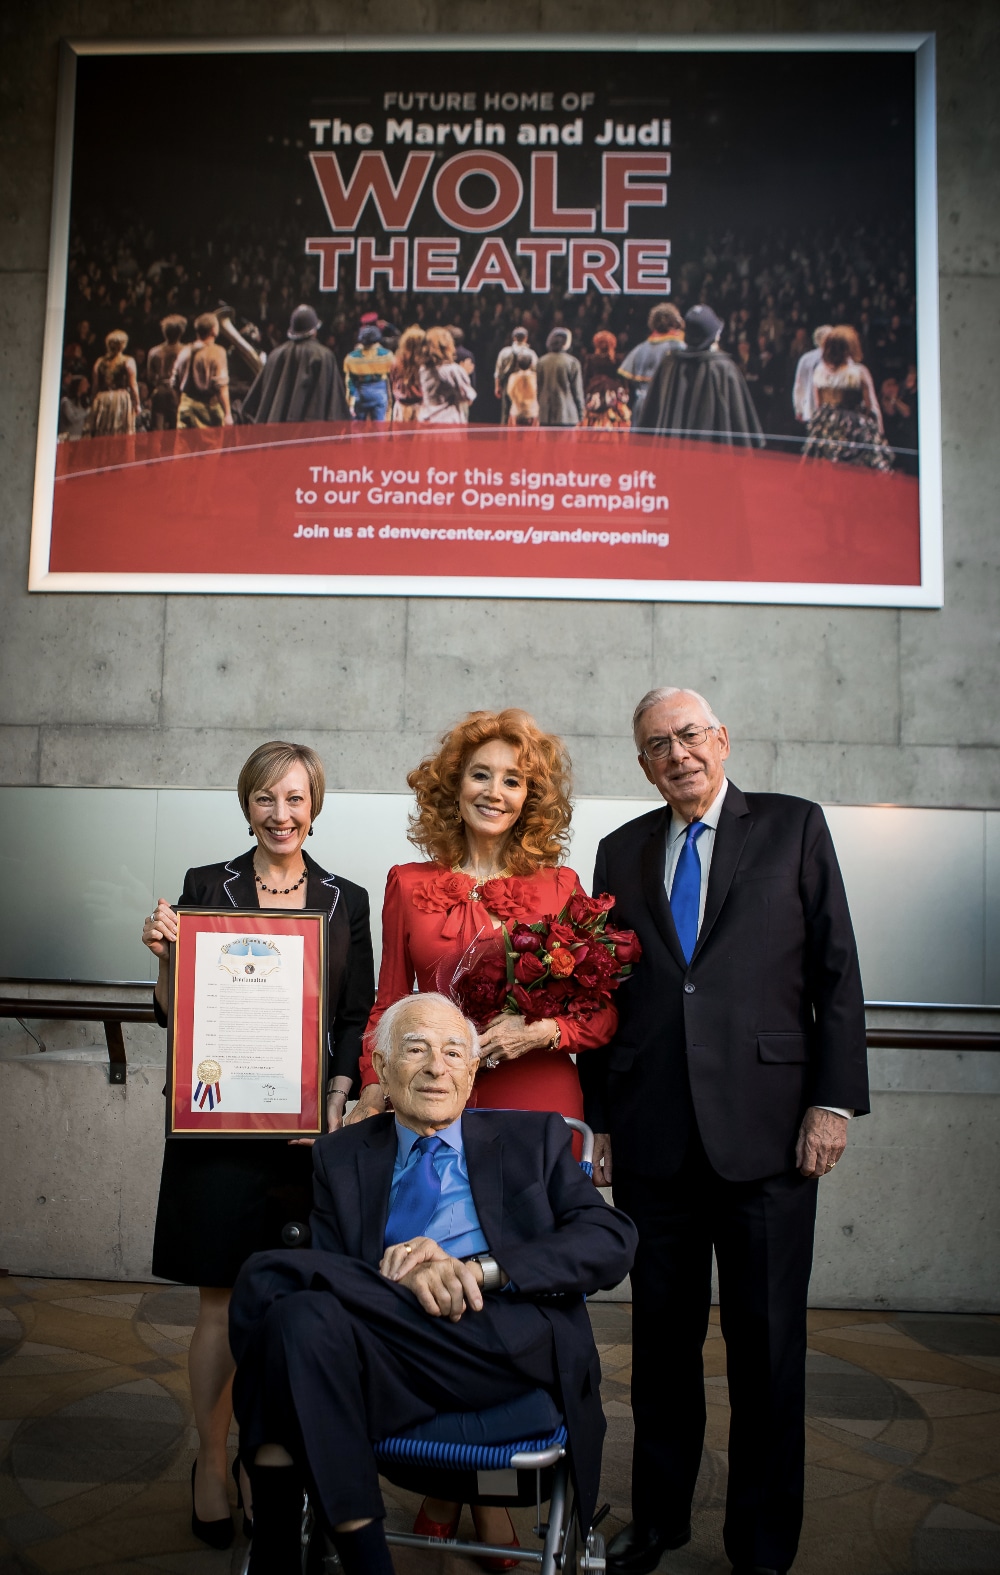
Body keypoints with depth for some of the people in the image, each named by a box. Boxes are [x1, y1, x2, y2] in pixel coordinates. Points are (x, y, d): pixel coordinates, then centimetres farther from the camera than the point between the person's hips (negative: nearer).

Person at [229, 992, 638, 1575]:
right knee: (304, 1317, -32)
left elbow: (613, 1242, 3)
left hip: (513, 1341, -3)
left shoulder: (534, 1140, 18)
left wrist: (477, 1269, -11)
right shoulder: (341, 1158, 22)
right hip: (385, 1346, 3)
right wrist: (400, 1279, -16)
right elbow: (329, 1268, 8)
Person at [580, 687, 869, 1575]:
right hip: (653, 1135, 3)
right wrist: (597, 1117, 9)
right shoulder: (621, 851, 11)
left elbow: (837, 970, 0)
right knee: (662, 1339, 15)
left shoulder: (794, 826, 3)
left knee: (768, 1347, 8)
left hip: (764, 1130, -2)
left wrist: (834, 1101, -6)